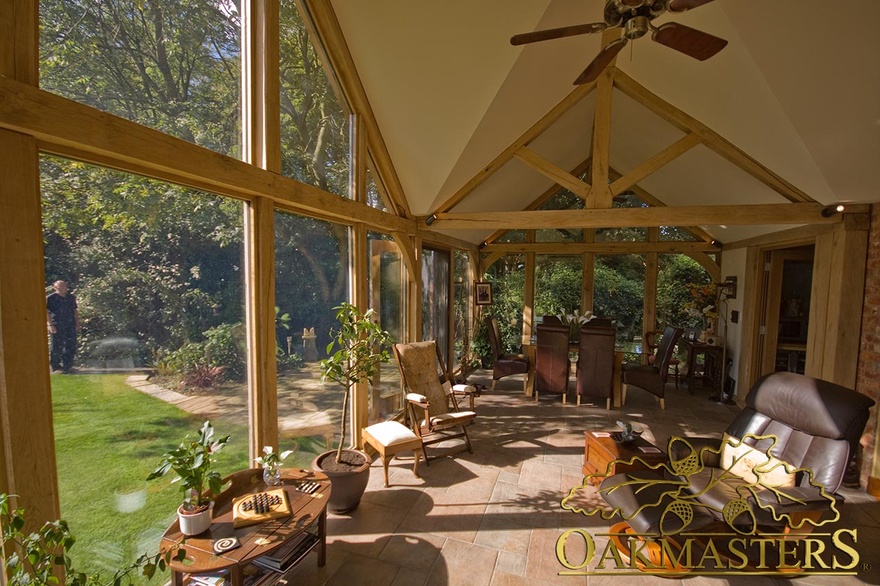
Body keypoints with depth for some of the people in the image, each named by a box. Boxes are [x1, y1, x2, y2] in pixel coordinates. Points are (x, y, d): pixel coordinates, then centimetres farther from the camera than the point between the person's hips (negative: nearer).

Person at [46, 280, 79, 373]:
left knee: (71, 346, 6)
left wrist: (77, 323, 15)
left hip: (71, 326, 5)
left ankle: (67, 366, 19)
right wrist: (50, 324, -15)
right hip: (57, 326, -5)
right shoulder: (50, 298, -4)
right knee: (57, 347, 1)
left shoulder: (72, 297, 12)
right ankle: (56, 367, 15)